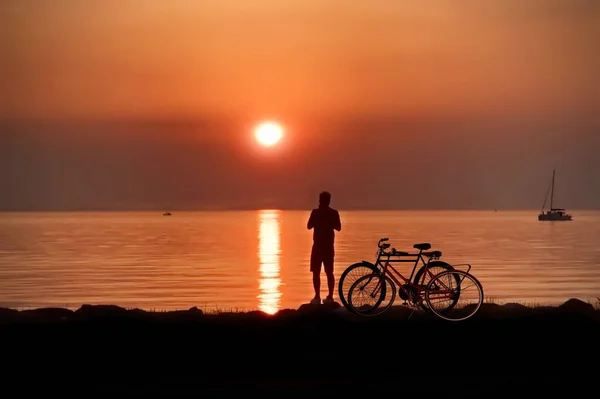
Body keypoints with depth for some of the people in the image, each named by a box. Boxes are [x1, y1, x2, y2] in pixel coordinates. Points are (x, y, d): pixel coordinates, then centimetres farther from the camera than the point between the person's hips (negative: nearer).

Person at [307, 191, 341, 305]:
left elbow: (309, 226, -6)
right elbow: (338, 228, 6)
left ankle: (317, 297, -5)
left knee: (316, 272, 0)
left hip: (318, 246, -4)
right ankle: (330, 297, 8)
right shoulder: (334, 213, 1)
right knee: (329, 272, 10)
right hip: (329, 246, 4)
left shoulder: (316, 212, -11)